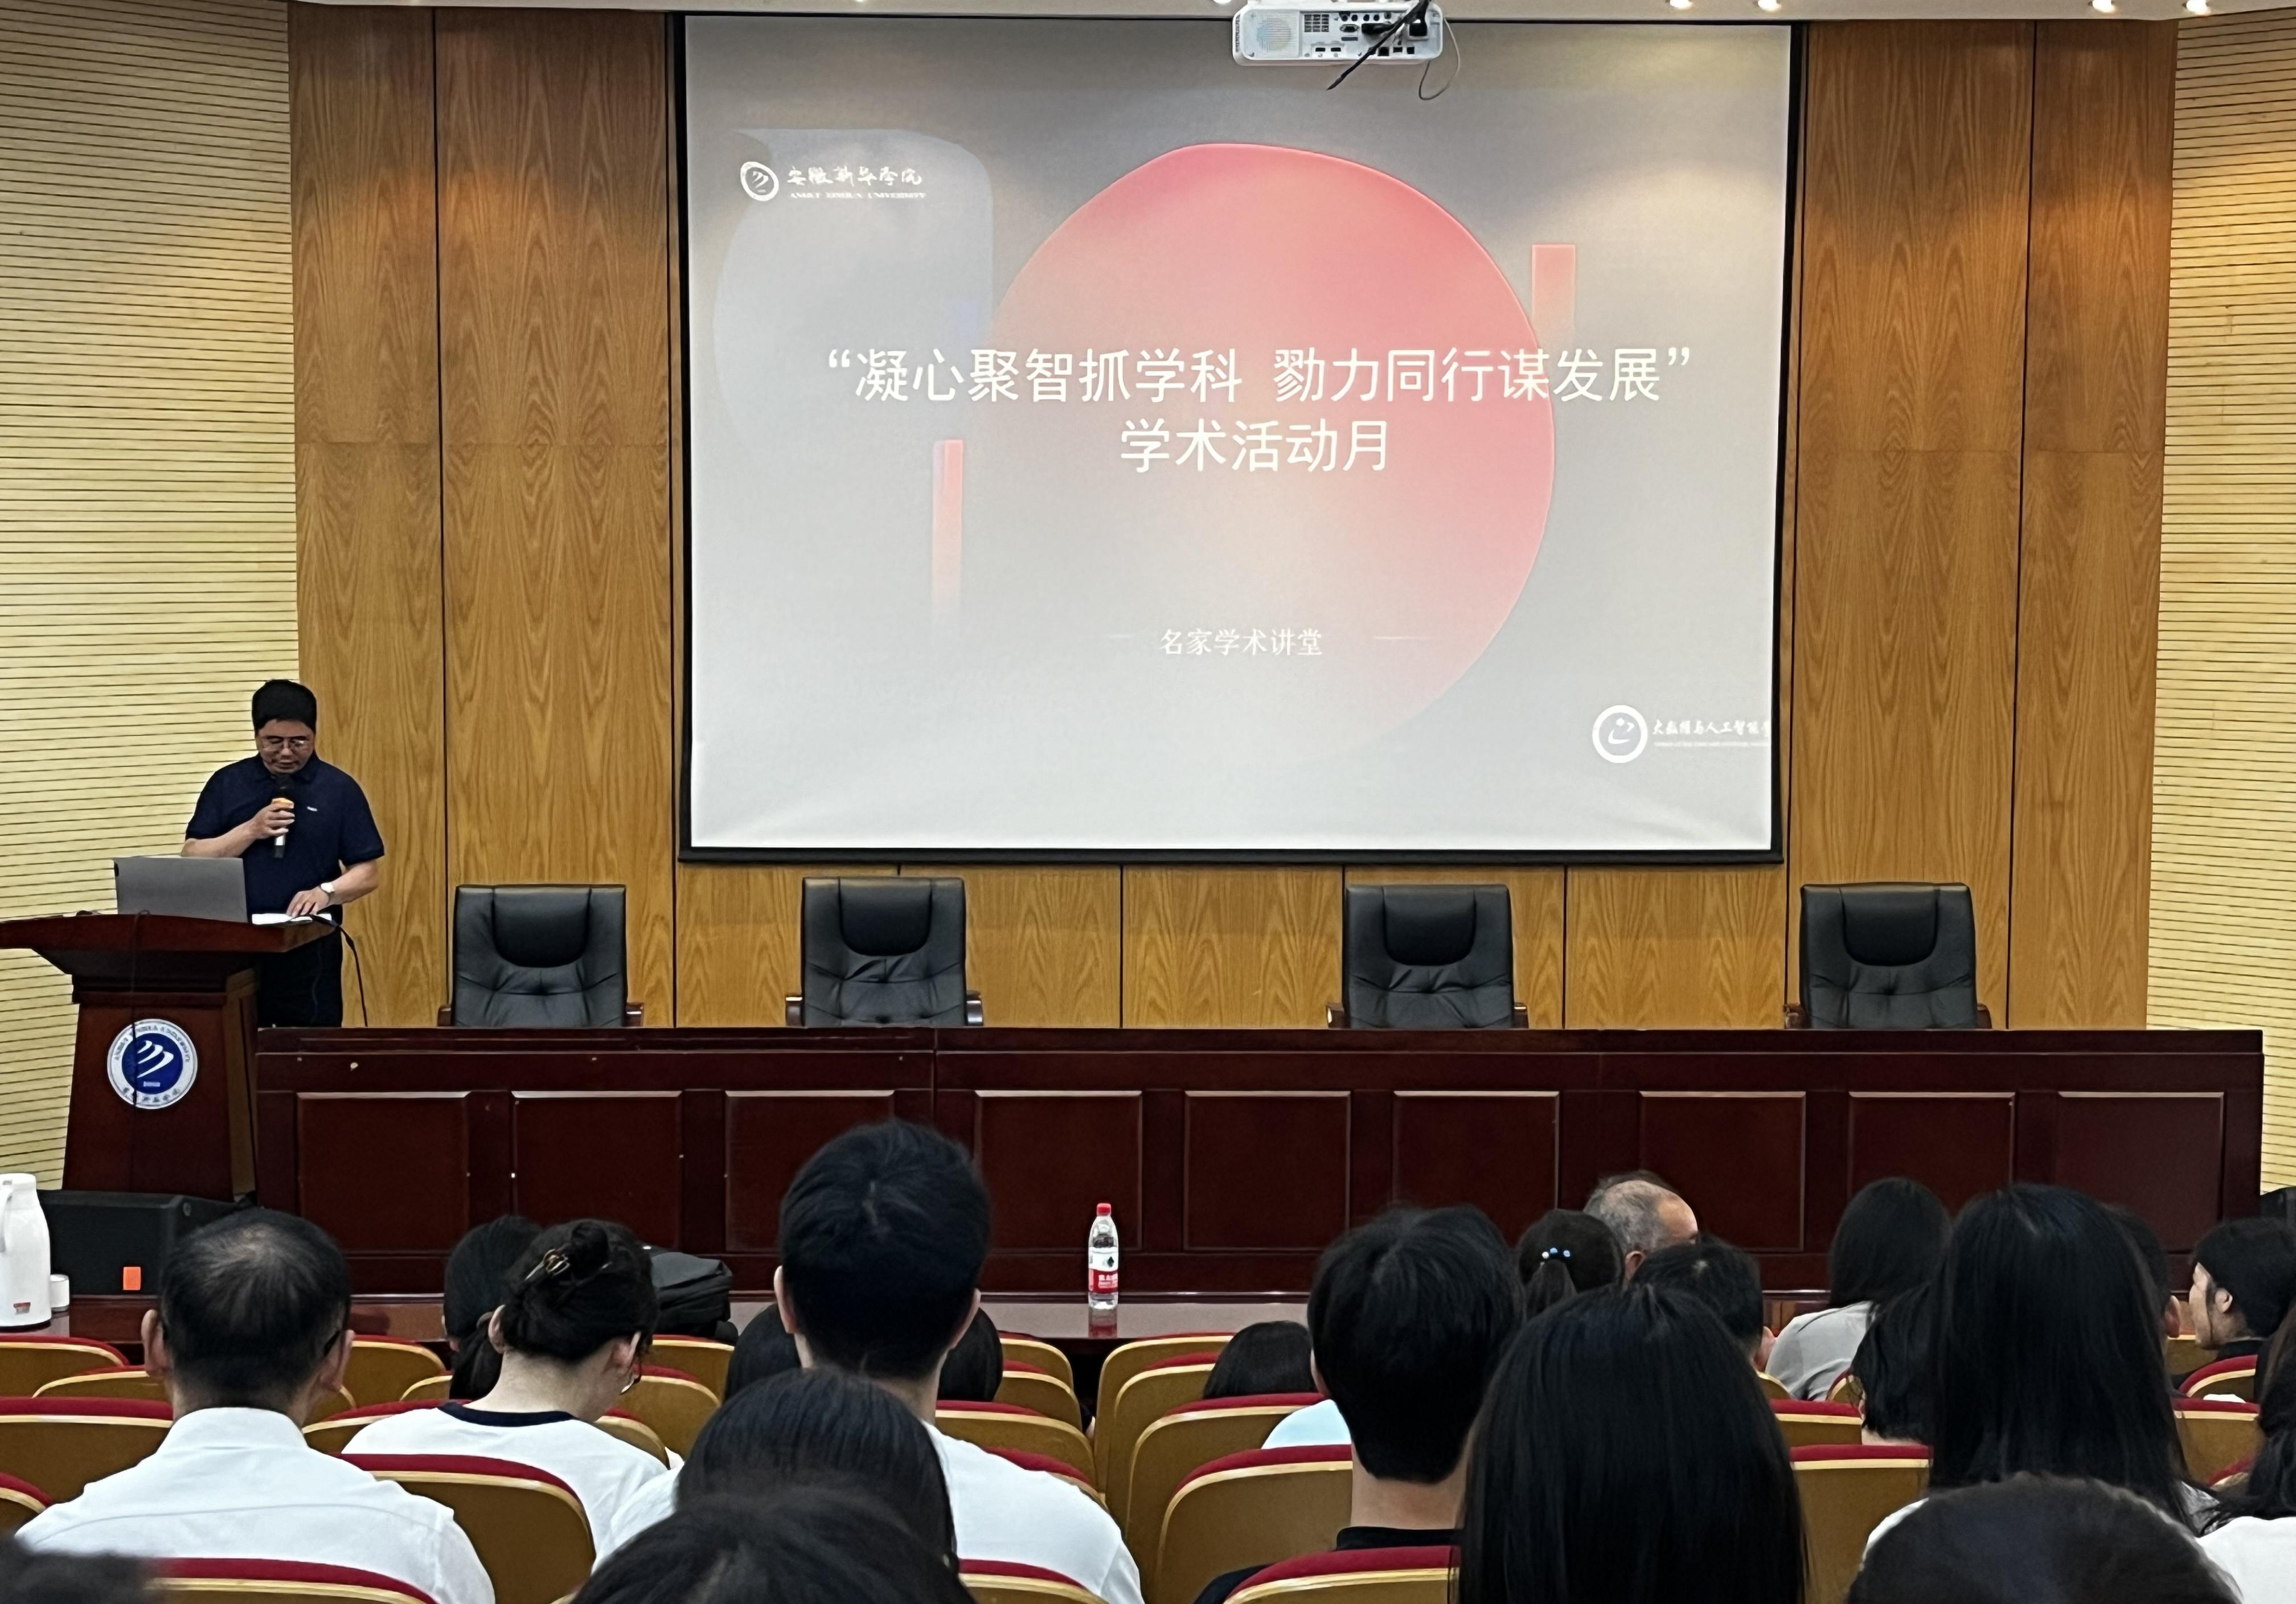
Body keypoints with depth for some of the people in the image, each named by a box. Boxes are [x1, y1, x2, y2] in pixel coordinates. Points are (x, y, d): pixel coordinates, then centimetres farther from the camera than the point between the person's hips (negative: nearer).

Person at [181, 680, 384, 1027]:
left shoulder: (339, 789, 3)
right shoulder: (227, 784, 7)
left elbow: (369, 872, 2)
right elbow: (192, 860, 2)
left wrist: (326, 892, -17)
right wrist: (251, 831, -11)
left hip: (310, 950, -1)